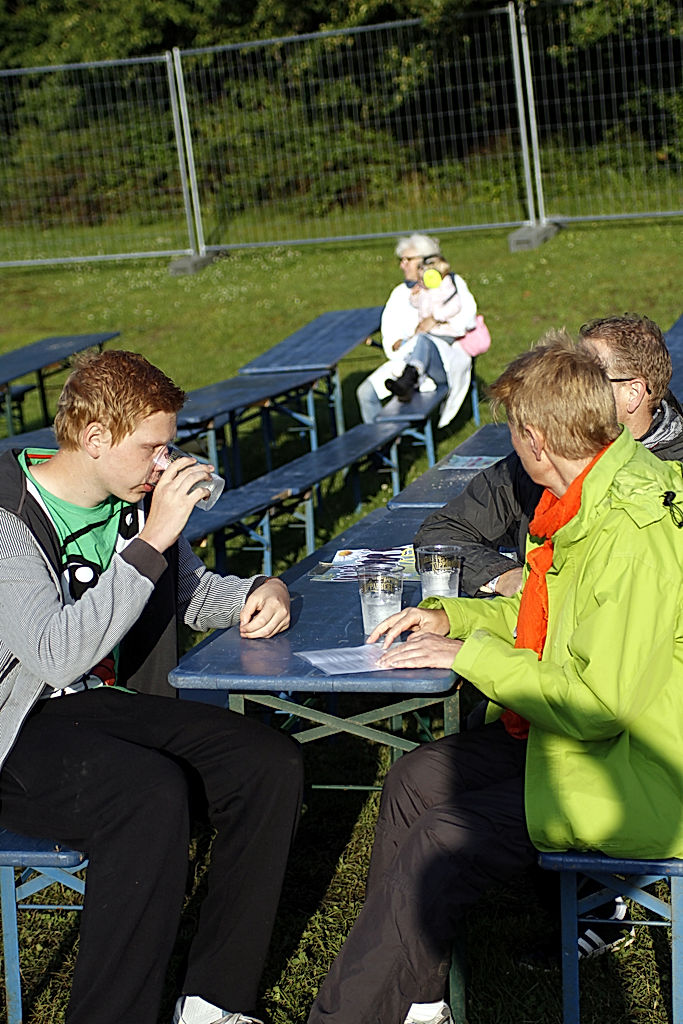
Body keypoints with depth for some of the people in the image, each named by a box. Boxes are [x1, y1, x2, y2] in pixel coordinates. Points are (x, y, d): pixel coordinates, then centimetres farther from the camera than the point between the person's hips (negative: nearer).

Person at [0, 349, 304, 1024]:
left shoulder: (132, 501, 6)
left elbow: (190, 590, 23)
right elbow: (56, 657, -31)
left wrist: (260, 591, 1)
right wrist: (150, 542, -29)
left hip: (106, 702, 8)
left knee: (271, 764, -12)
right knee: (155, 793, -34)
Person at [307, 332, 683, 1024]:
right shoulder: (595, 499, 5)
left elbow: (598, 704, -27)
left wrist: (472, 654, -17)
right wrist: (451, 616, 9)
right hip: (586, 728, 10)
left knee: (442, 844, -19)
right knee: (414, 780, 5)